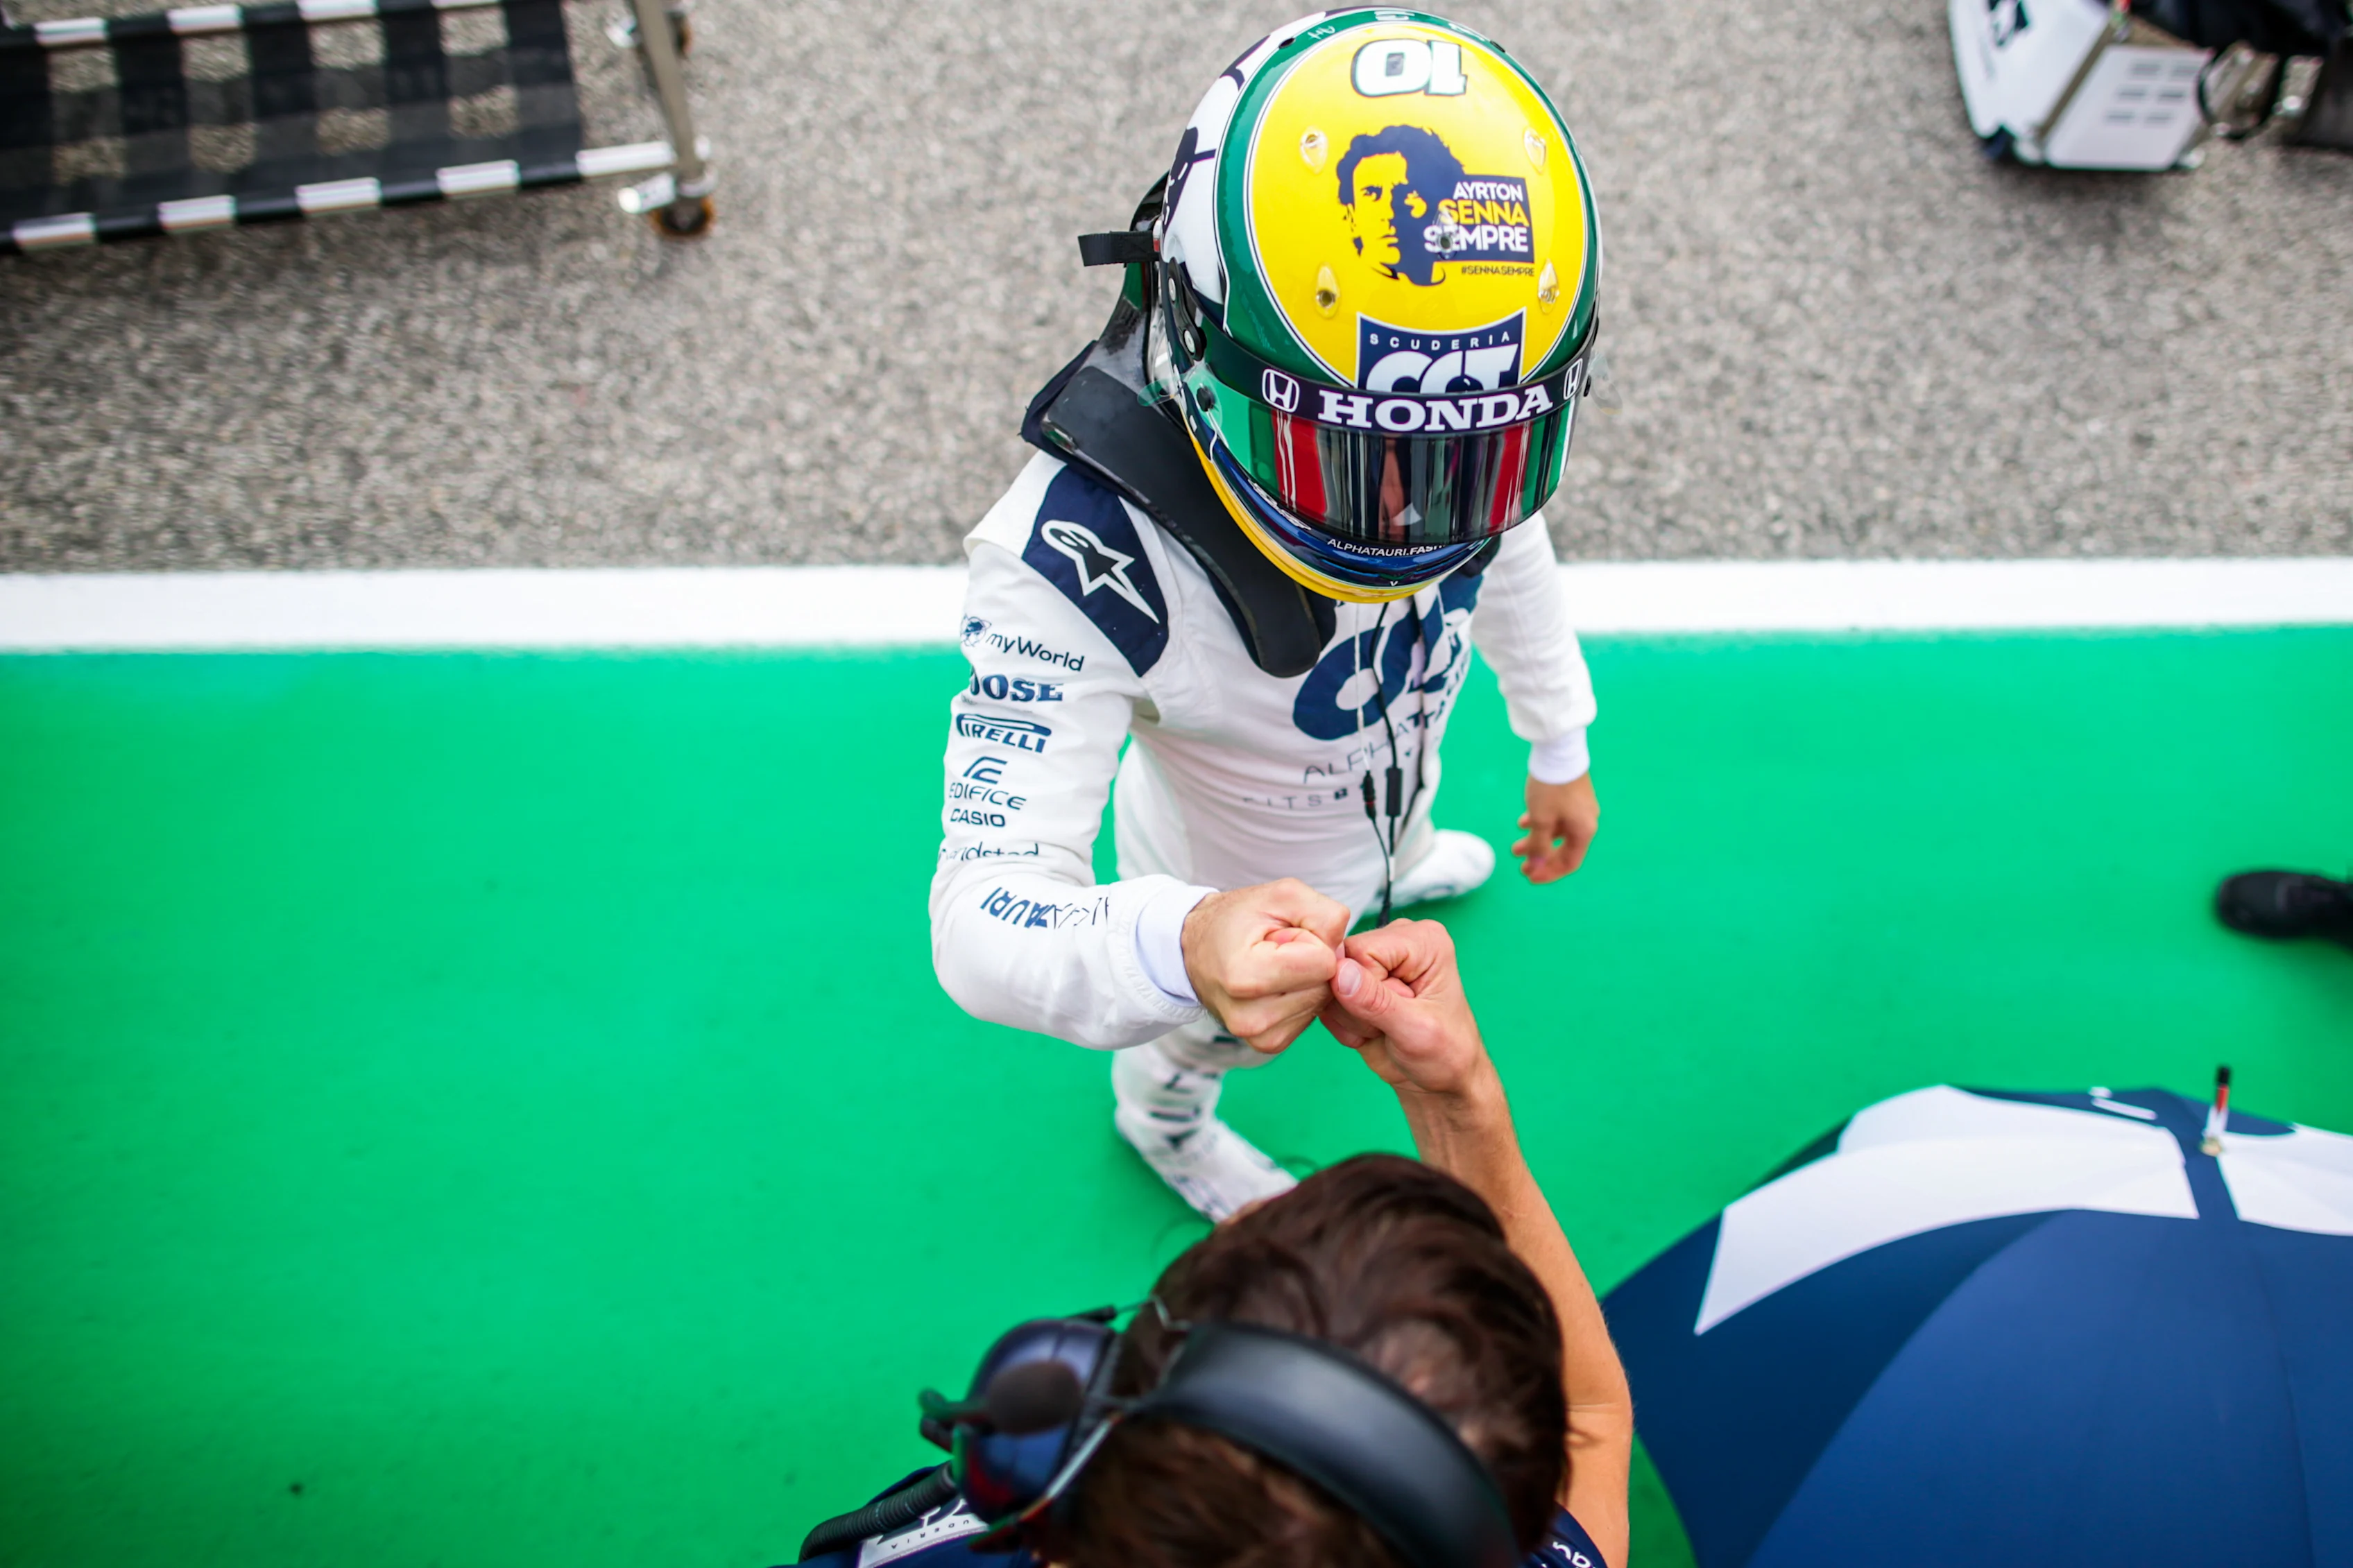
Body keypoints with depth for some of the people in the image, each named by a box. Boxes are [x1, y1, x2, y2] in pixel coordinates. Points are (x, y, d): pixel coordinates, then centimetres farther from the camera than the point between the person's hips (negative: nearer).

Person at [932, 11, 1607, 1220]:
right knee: (1207, 1039, 31)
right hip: (1225, 888, -4)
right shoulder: (1083, 551, -48)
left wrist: (1559, 743, 10)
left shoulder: (1476, 408, -29)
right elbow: (985, 924, -48)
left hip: (1386, 782, 4)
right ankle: (1162, 1122, 69)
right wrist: (1182, 952, -70)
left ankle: (1400, 862, 81)